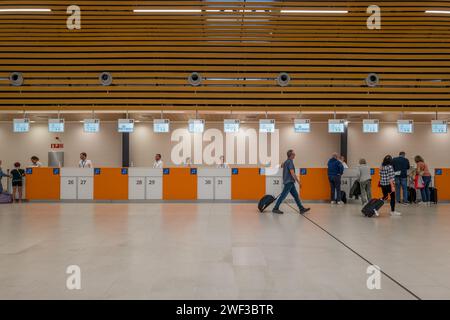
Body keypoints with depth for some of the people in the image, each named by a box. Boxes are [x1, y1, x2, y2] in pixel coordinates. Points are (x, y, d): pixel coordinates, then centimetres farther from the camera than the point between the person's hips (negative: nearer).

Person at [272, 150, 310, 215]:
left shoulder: (286, 162, 13)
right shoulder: (290, 162, -15)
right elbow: (292, 173, -21)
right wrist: (298, 182, -19)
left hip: (290, 182, 10)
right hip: (289, 182, -10)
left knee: (296, 195, 8)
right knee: (283, 196, -5)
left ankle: (302, 209, 8)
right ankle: (275, 208, 1)